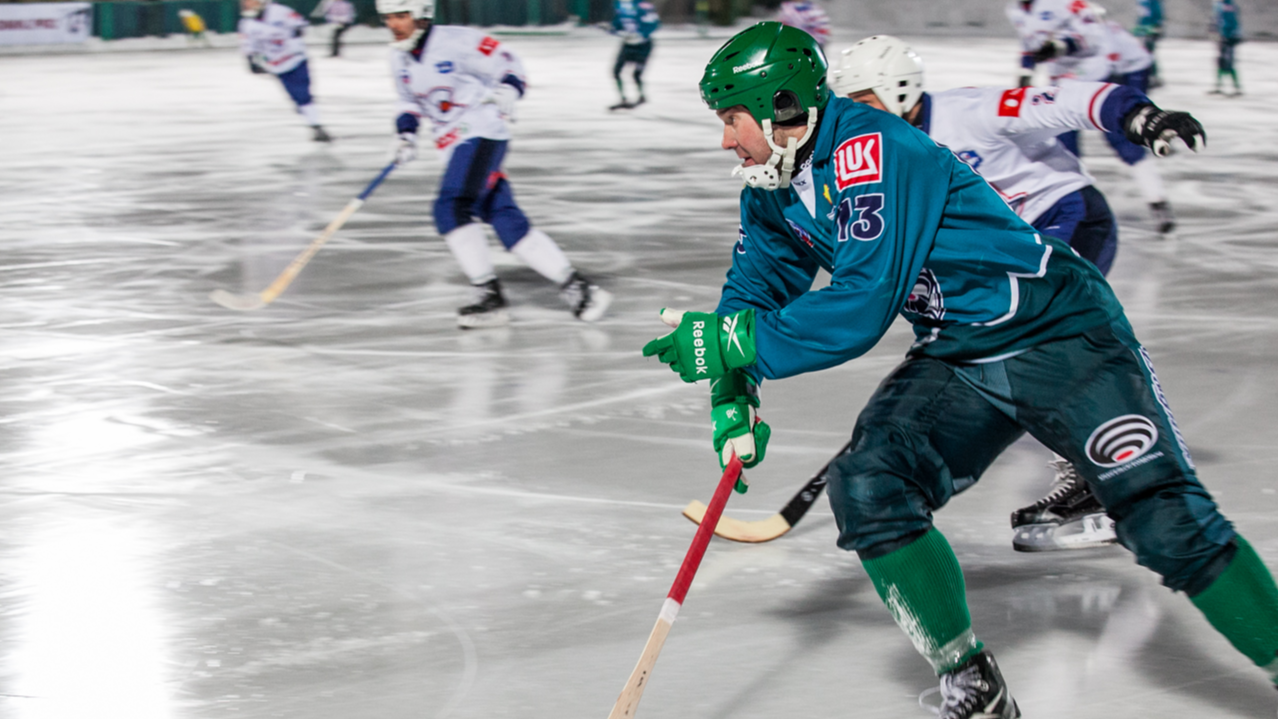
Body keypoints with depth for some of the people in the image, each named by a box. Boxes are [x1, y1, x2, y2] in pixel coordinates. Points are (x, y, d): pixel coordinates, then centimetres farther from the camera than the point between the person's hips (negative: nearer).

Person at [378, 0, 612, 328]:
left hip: (482, 133, -7)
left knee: (451, 208, -22)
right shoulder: (401, 58, 9)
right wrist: (406, 133, 7)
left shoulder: (455, 41, -14)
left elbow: (507, 63, -7)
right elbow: (410, 101, 24)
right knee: (507, 222, -1)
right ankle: (574, 286, 3)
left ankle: (490, 296, -17)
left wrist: (508, 90, -26)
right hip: (454, 146, 7)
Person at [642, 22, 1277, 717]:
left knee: (1163, 518, -18)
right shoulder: (772, 192, 4)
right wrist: (733, 398, -1)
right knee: (867, 486, -14)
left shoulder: (872, 150, -24)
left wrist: (731, 341, -22)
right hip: (956, 359, 8)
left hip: (1060, 335, -8)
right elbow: (756, 287, 15)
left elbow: (860, 308, -29)